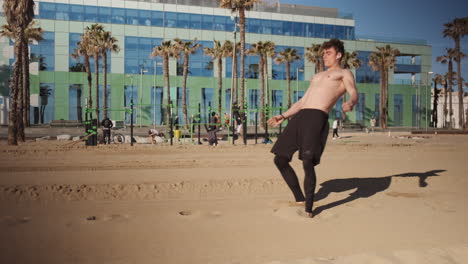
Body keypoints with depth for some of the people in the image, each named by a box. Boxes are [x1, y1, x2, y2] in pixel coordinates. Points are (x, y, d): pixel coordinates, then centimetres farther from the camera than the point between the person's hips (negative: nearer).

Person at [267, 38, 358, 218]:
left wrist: (350, 103, -29)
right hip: (299, 117, 7)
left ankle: (309, 208, -6)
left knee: (308, 162, -21)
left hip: (318, 117, -7)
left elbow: (354, 93, -5)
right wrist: (283, 116, 30)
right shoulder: (317, 76, 35)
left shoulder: (344, 73, 15)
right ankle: (299, 199, 15)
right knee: (279, 159, 3)